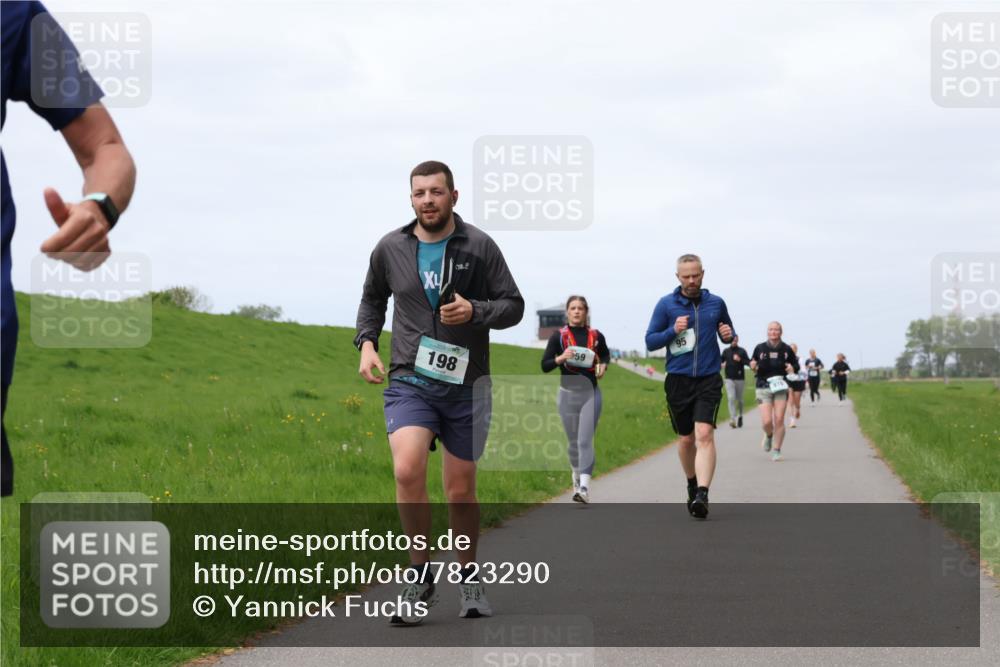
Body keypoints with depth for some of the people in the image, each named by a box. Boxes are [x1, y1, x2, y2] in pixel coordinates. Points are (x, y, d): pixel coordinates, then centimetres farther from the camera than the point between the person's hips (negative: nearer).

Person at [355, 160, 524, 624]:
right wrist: (366, 342, 6)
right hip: (409, 382, 0)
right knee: (407, 471, -23)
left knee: (461, 491, 7)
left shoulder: (479, 246, -2)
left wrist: (474, 311, -17)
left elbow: (513, 305, 1)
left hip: (466, 386, 0)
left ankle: (468, 578, 30)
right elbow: (372, 299, 22)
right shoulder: (390, 249, 3)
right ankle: (420, 578, -8)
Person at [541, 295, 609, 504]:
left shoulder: (596, 336, 2)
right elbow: (545, 365, -1)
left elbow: (605, 354, 22)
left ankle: (584, 487, -19)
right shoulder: (559, 336, -1)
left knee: (585, 441, -13)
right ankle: (577, 474, 40)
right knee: (573, 441, 13)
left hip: (590, 393, -1)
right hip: (567, 393, 1)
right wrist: (560, 358, -19)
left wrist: (603, 366, 1)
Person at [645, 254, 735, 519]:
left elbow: (728, 333, 21)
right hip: (678, 380, 1)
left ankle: (702, 495, -24)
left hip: (709, 380, -1)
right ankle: (692, 485, 35)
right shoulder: (666, 304, 1)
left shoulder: (716, 303, 7)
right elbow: (650, 341, 2)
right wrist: (673, 331, -15)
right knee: (686, 439, 11)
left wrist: (729, 335, -3)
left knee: (704, 434, -18)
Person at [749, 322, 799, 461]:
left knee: (779, 420, -6)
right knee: (766, 421, -9)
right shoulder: (760, 348, 4)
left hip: (781, 387, 0)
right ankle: (768, 436, 27)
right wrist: (753, 366, -7)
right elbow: (752, 364, 16)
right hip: (764, 387, 0)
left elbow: (796, 365, 15)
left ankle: (776, 450, 7)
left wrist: (793, 369, -7)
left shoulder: (786, 349, 5)